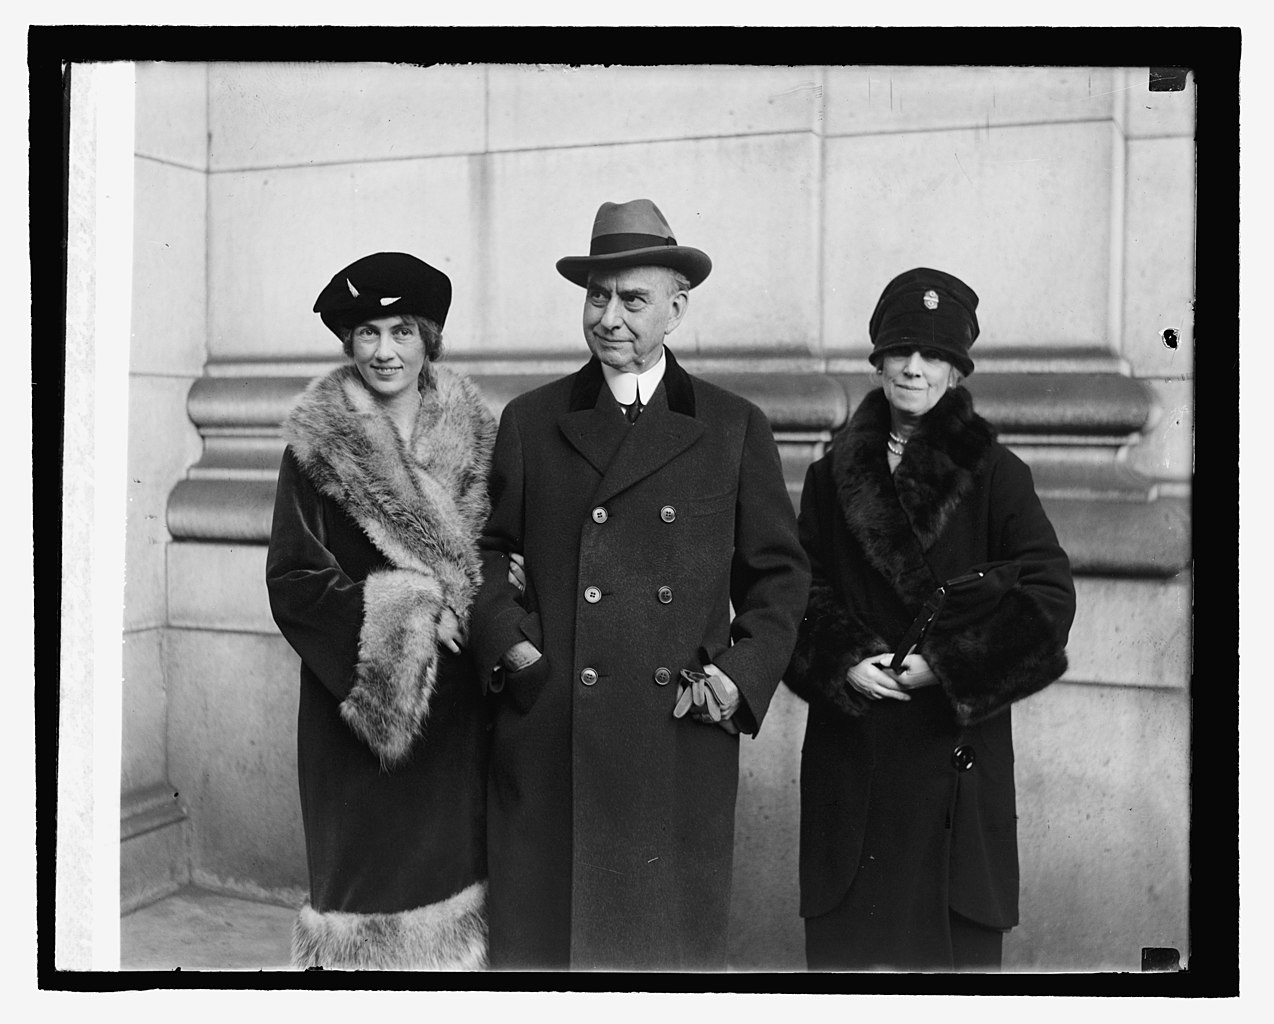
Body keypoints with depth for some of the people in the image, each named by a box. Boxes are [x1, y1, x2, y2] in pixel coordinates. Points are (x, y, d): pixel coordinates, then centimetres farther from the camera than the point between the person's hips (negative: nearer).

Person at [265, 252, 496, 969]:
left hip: (454, 695, 3)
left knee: (451, 849, 10)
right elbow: (292, 580, -7)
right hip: (359, 691, -3)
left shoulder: (473, 431, 5)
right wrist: (400, 611, -14)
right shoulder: (319, 443, -5)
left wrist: (482, 592, -6)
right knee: (367, 856, 3)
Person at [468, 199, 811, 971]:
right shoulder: (529, 421, 8)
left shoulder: (735, 428, 7)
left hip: (683, 742, 0)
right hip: (549, 746, 0)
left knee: (679, 944, 8)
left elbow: (779, 574, 9)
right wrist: (507, 641, -5)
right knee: (543, 935, 6)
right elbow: (490, 549, 12)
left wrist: (745, 675, -4)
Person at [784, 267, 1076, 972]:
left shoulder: (995, 475, 1)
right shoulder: (833, 476, 9)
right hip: (850, 750, 2)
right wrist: (845, 664, -11)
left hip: (956, 746, -2)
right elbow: (800, 592, 7)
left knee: (953, 937, 3)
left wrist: (944, 663, -13)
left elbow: (1048, 597, -7)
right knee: (848, 938, 6)